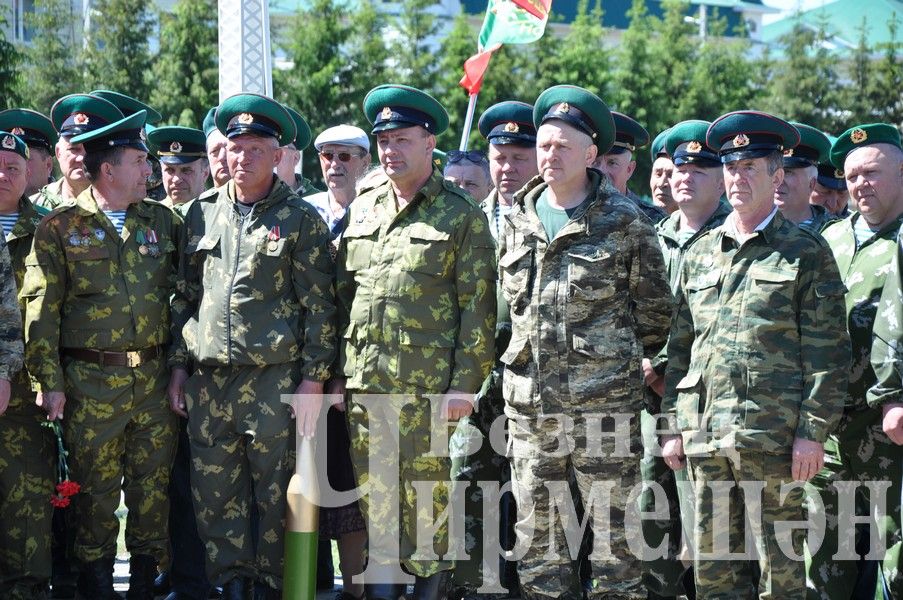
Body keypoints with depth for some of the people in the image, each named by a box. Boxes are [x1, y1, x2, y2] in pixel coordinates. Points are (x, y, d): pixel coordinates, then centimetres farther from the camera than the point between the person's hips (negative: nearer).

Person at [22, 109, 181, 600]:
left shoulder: (163, 221, 10)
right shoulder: (59, 228, -1)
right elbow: (40, 310, -3)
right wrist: (49, 381, -9)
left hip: (155, 377, 3)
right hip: (90, 383, -3)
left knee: (153, 484, 5)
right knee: (96, 486, 3)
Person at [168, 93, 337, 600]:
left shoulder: (300, 219, 0)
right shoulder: (202, 213, 12)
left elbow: (319, 305, -3)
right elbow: (185, 295, 17)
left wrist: (314, 379, -8)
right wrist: (179, 365, 11)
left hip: (275, 380, -4)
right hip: (208, 380, 4)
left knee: (276, 493, 1)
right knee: (215, 492, 4)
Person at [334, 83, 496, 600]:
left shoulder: (461, 216, -2)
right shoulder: (363, 209, 13)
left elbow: (478, 308, -6)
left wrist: (465, 384, -11)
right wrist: (336, 371, 12)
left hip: (428, 386, -5)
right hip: (364, 384, 5)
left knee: (428, 500, 0)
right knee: (375, 502, 9)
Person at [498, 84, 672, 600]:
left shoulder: (624, 222, -3)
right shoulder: (519, 220, 10)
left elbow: (656, 312, 2)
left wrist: (614, 360, 7)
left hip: (603, 404, -5)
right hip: (529, 406, 5)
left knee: (614, 536, 0)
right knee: (537, 539, 10)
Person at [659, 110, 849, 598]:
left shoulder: (806, 254, 2)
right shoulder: (699, 254, 15)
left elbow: (827, 351, -3)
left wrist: (813, 430, -10)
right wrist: (673, 426, 11)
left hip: (772, 435, -4)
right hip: (704, 436, 5)